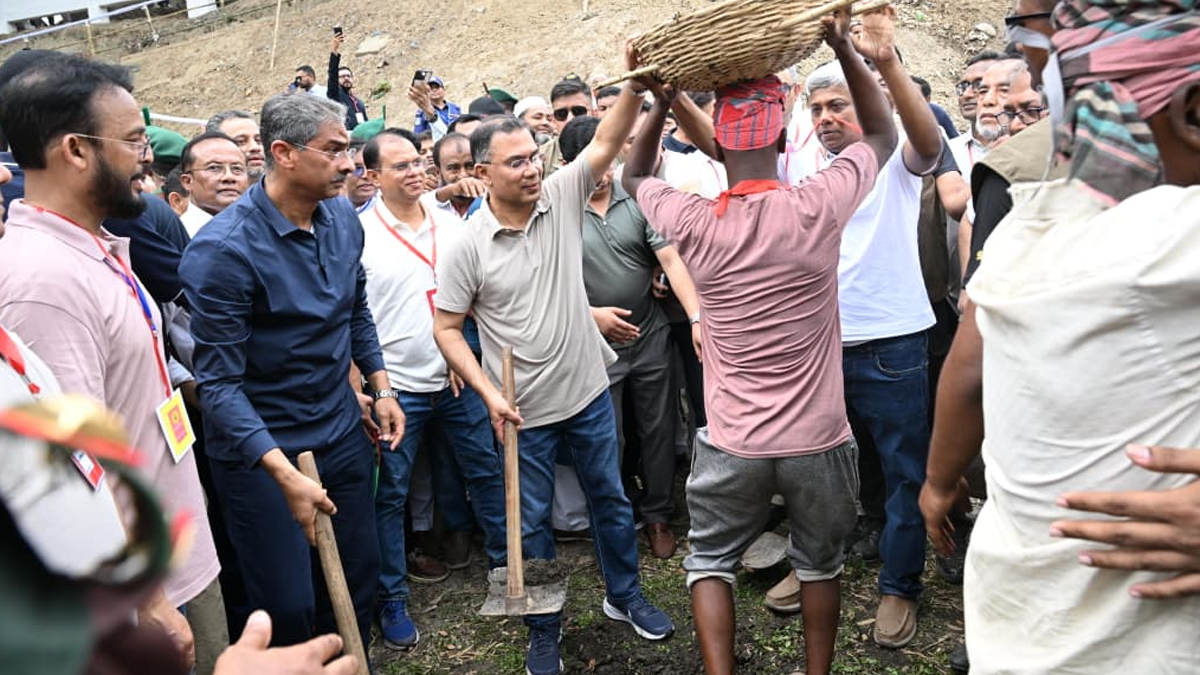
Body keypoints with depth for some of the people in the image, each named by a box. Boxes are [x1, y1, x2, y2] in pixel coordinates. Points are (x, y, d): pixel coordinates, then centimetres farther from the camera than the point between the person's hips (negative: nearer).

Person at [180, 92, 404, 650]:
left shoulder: (343, 216, -1)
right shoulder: (223, 248, -22)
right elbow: (220, 382, -22)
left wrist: (380, 385, 10)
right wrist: (285, 475, -29)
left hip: (341, 430, 6)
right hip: (258, 445, -6)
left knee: (359, 579, 16)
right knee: (289, 608, 4)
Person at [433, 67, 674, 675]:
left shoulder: (561, 198, -7)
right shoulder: (467, 247, -13)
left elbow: (608, 141, -16)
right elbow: (446, 328, -8)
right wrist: (488, 392, -16)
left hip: (589, 391, 3)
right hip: (524, 410, -2)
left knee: (610, 499, 18)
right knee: (532, 521, 13)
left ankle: (625, 595, 42)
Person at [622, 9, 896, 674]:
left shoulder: (693, 223, -13)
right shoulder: (817, 208, -16)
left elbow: (634, 176, 11)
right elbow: (882, 134, 4)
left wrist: (663, 96, 5)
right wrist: (844, 48, 4)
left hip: (732, 442, 0)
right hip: (817, 439, 0)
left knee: (709, 560, 20)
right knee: (820, 562, 23)